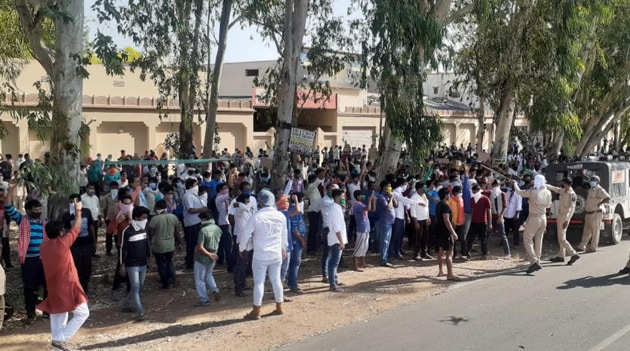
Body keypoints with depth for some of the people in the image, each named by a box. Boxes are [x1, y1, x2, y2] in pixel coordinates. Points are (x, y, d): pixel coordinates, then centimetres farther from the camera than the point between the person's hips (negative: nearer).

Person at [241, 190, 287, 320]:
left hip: (261, 255, -4)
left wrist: (241, 248, 7)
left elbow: (246, 234, -9)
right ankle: (279, 308, 21)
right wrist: (283, 248, 28)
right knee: (276, 280, 14)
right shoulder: (281, 216, 0)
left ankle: (256, 311, 6)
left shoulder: (256, 216, -15)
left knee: (259, 282, 1)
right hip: (276, 254, 5)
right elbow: (284, 234, 12)